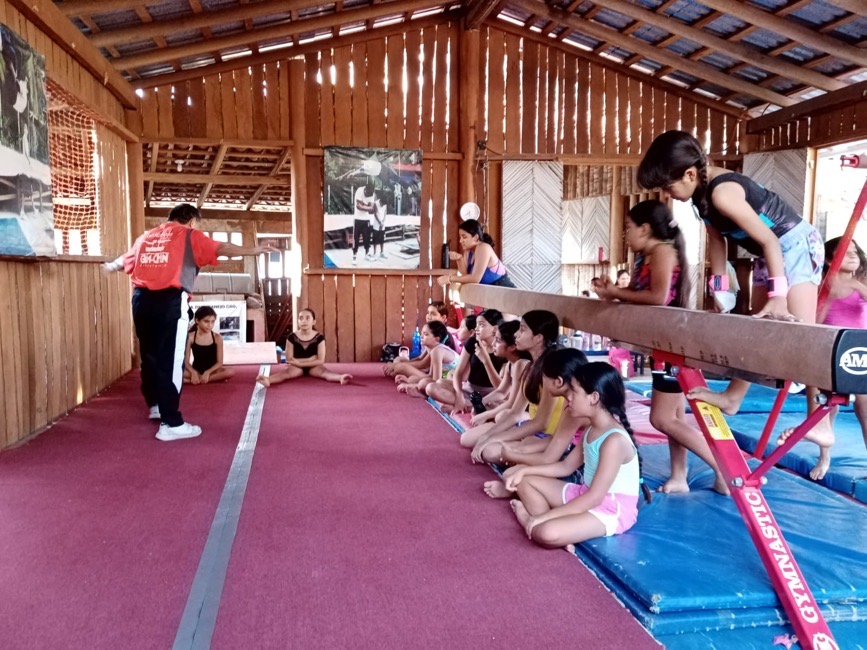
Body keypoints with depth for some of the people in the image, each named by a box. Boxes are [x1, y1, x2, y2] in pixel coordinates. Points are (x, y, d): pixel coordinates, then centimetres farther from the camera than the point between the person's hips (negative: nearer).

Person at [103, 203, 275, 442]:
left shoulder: (146, 236, 22)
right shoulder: (189, 235, 5)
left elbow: (125, 260, 37)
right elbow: (220, 248, -12)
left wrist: (110, 266, 59)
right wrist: (253, 250, -20)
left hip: (142, 299, 7)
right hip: (170, 301, -7)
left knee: (149, 354, 20)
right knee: (170, 361, -5)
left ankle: (156, 405, 39)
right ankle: (171, 423, -4)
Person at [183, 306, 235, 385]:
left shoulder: (217, 337, -4)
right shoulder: (190, 337, -4)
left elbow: (219, 362, -6)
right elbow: (186, 361, -6)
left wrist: (208, 372, -22)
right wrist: (193, 372, -25)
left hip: (211, 370, 0)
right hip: (196, 370, 0)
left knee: (230, 372, -30)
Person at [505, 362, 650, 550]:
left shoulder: (614, 440, -26)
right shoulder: (590, 431, 5)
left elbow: (594, 498, -27)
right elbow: (566, 466, 17)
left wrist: (544, 517, -25)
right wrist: (524, 471, 7)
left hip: (612, 511, -10)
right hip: (586, 495, 10)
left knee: (548, 533, -34)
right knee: (525, 481, 9)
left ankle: (530, 520, -3)